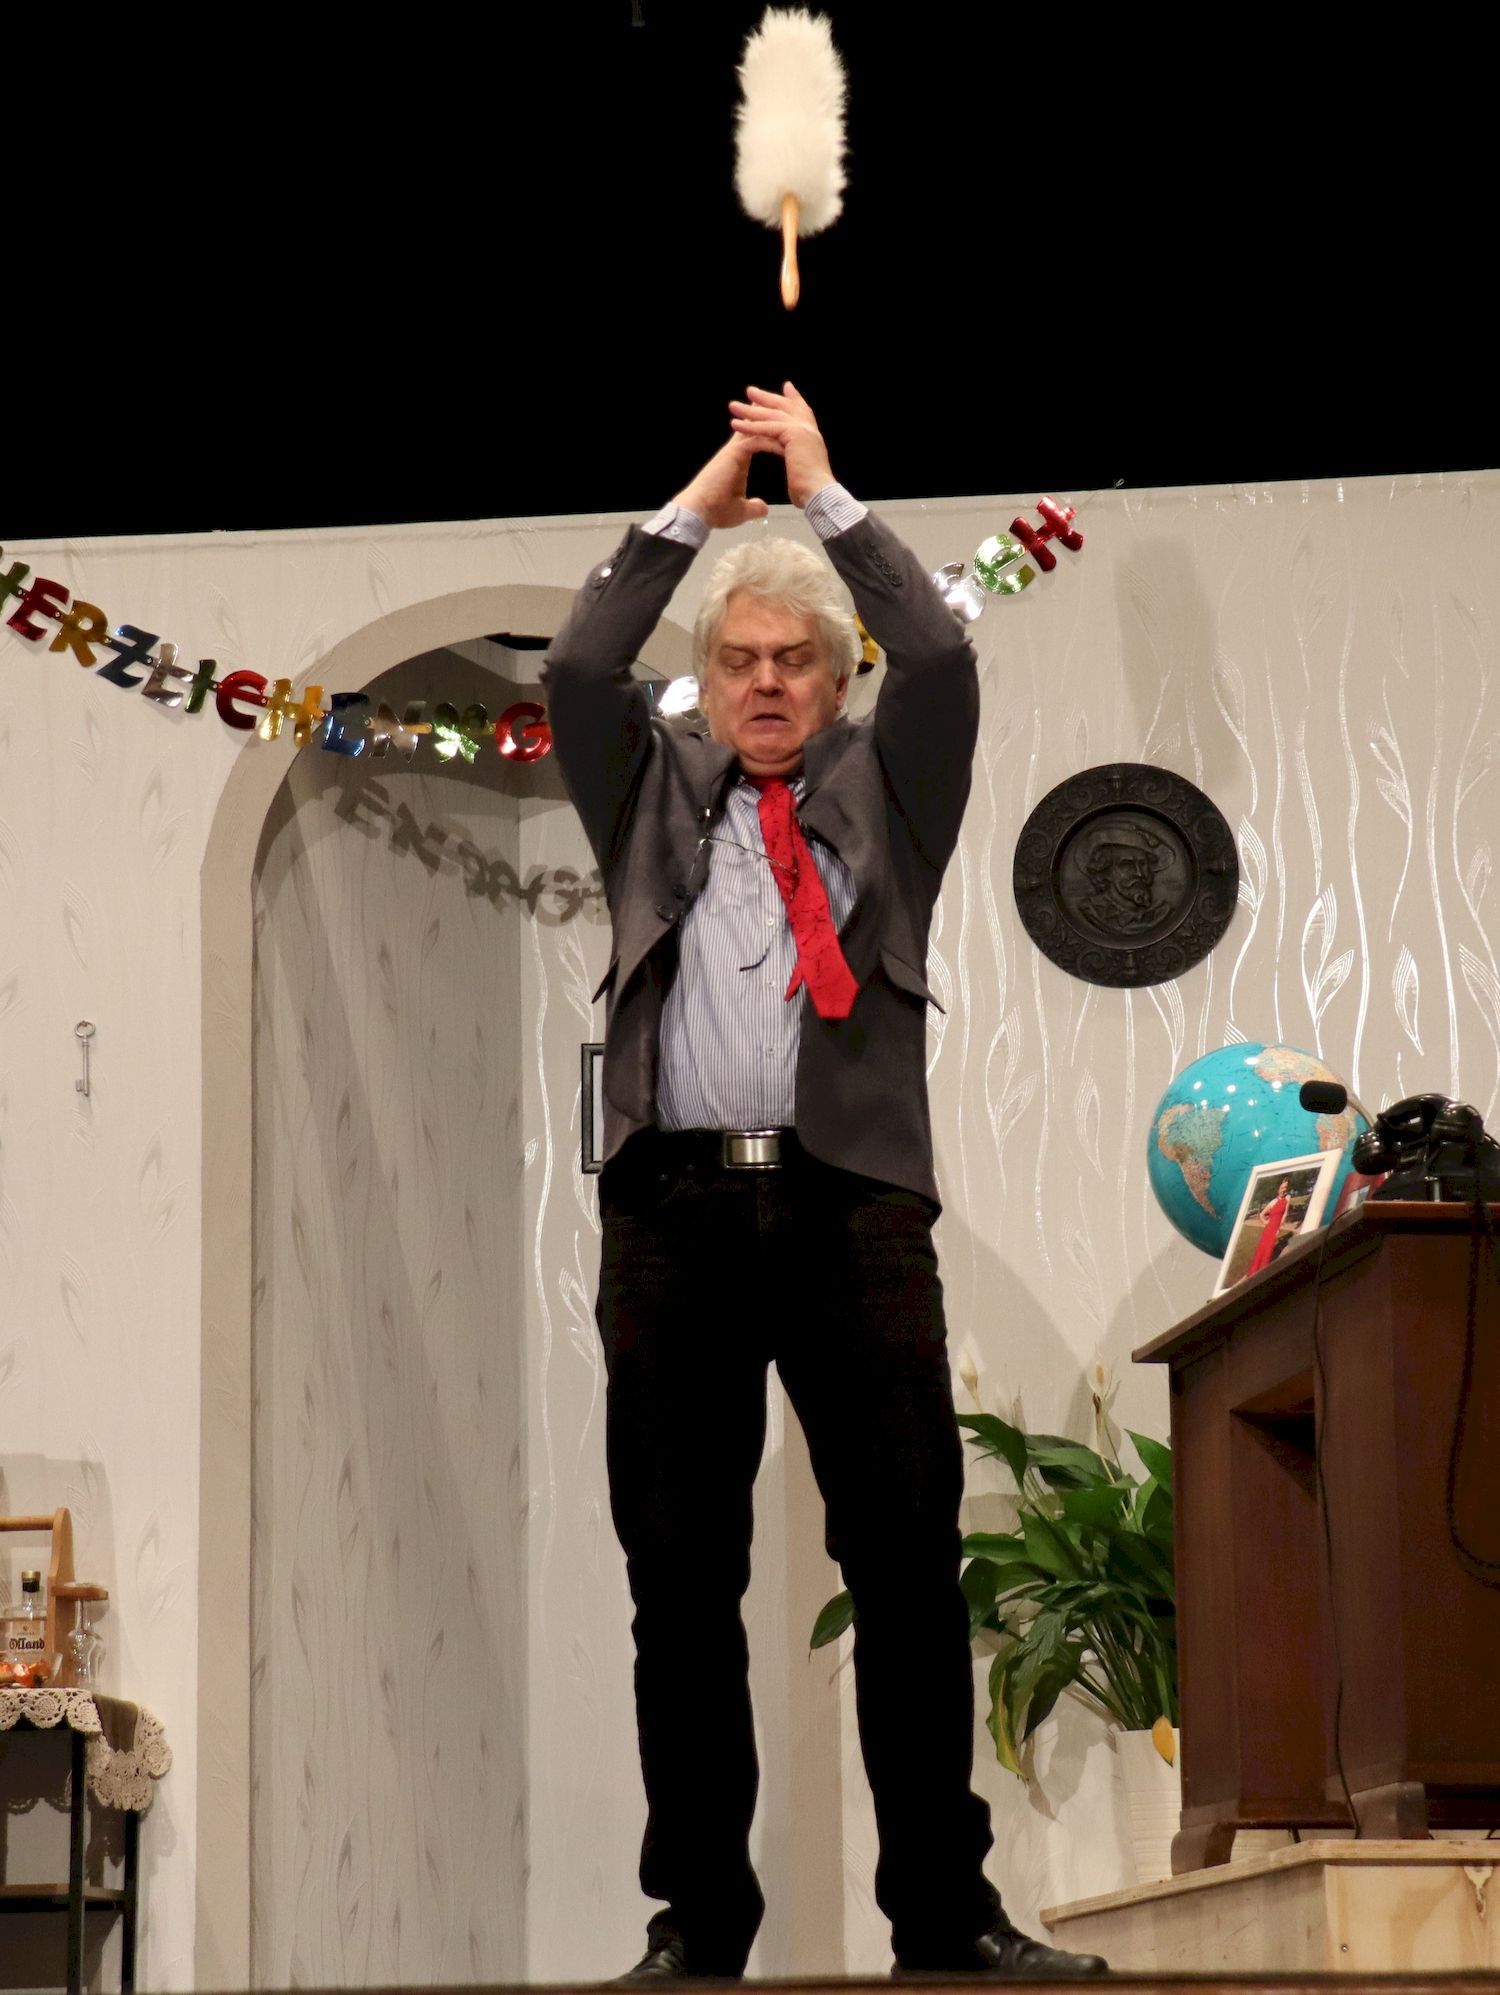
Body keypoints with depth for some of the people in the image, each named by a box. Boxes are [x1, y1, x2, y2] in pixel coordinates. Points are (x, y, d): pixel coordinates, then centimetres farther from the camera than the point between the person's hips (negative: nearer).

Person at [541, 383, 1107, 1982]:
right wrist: (694, 508, 9)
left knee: (908, 1561, -4)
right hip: (673, 1206, 1)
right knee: (681, 1575, 1)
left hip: (852, 1204, -1)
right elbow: (574, 673, 5)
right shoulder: (653, 792, 20)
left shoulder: (882, 789, 18)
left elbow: (942, 662, 3)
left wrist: (825, 494, 9)